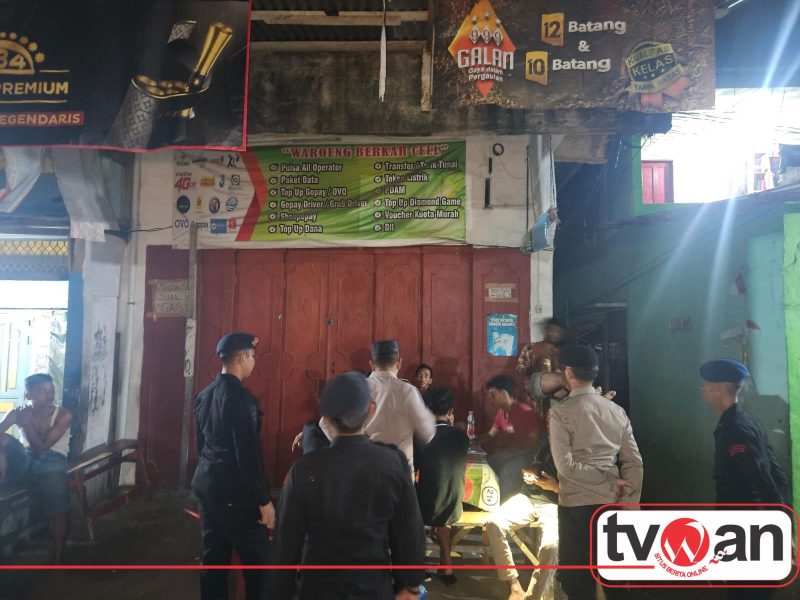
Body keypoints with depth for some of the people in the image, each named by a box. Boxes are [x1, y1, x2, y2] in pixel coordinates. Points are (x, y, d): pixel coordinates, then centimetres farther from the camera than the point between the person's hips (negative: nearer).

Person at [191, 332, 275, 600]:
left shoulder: (204, 395, 6)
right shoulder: (241, 397, -20)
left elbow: (201, 444, 14)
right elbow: (248, 454, -21)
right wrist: (264, 500, -15)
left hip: (206, 484, 9)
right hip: (234, 491, -9)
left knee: (214, 557, 16)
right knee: (259, 559, 3)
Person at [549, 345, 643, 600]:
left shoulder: (561, 411, -10)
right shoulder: (616, 411, 4)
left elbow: (565, 465, -17)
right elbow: (634, 463, 2)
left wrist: (610, 482, -9)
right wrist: (629, 507, 5)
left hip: (577, 504, -5)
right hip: (612, 503, 5)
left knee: (576, 578, 8)